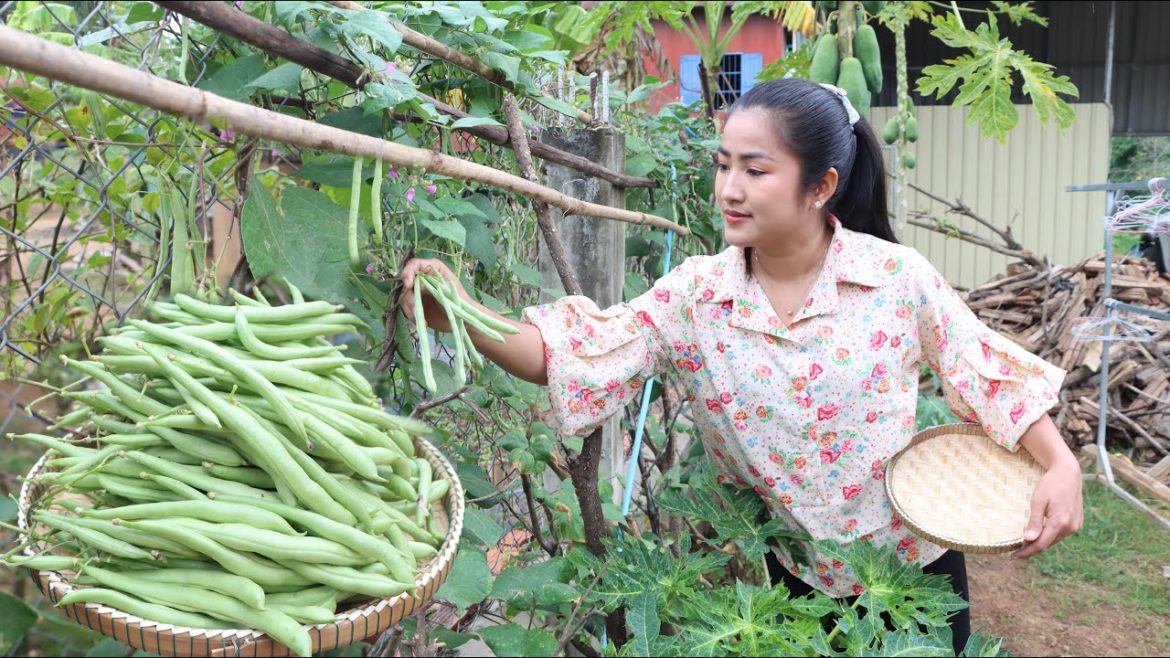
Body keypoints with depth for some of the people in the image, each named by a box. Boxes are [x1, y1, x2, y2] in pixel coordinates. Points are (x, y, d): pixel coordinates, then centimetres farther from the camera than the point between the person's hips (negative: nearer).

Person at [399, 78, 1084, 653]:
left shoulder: (898, 277, -16)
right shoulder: (696, 294, -13)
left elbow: (988, 374, -7)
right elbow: (582, 355, -22)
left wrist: (1061, 465, -19)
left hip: (914, 565, -1)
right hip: (798, 575, 1)